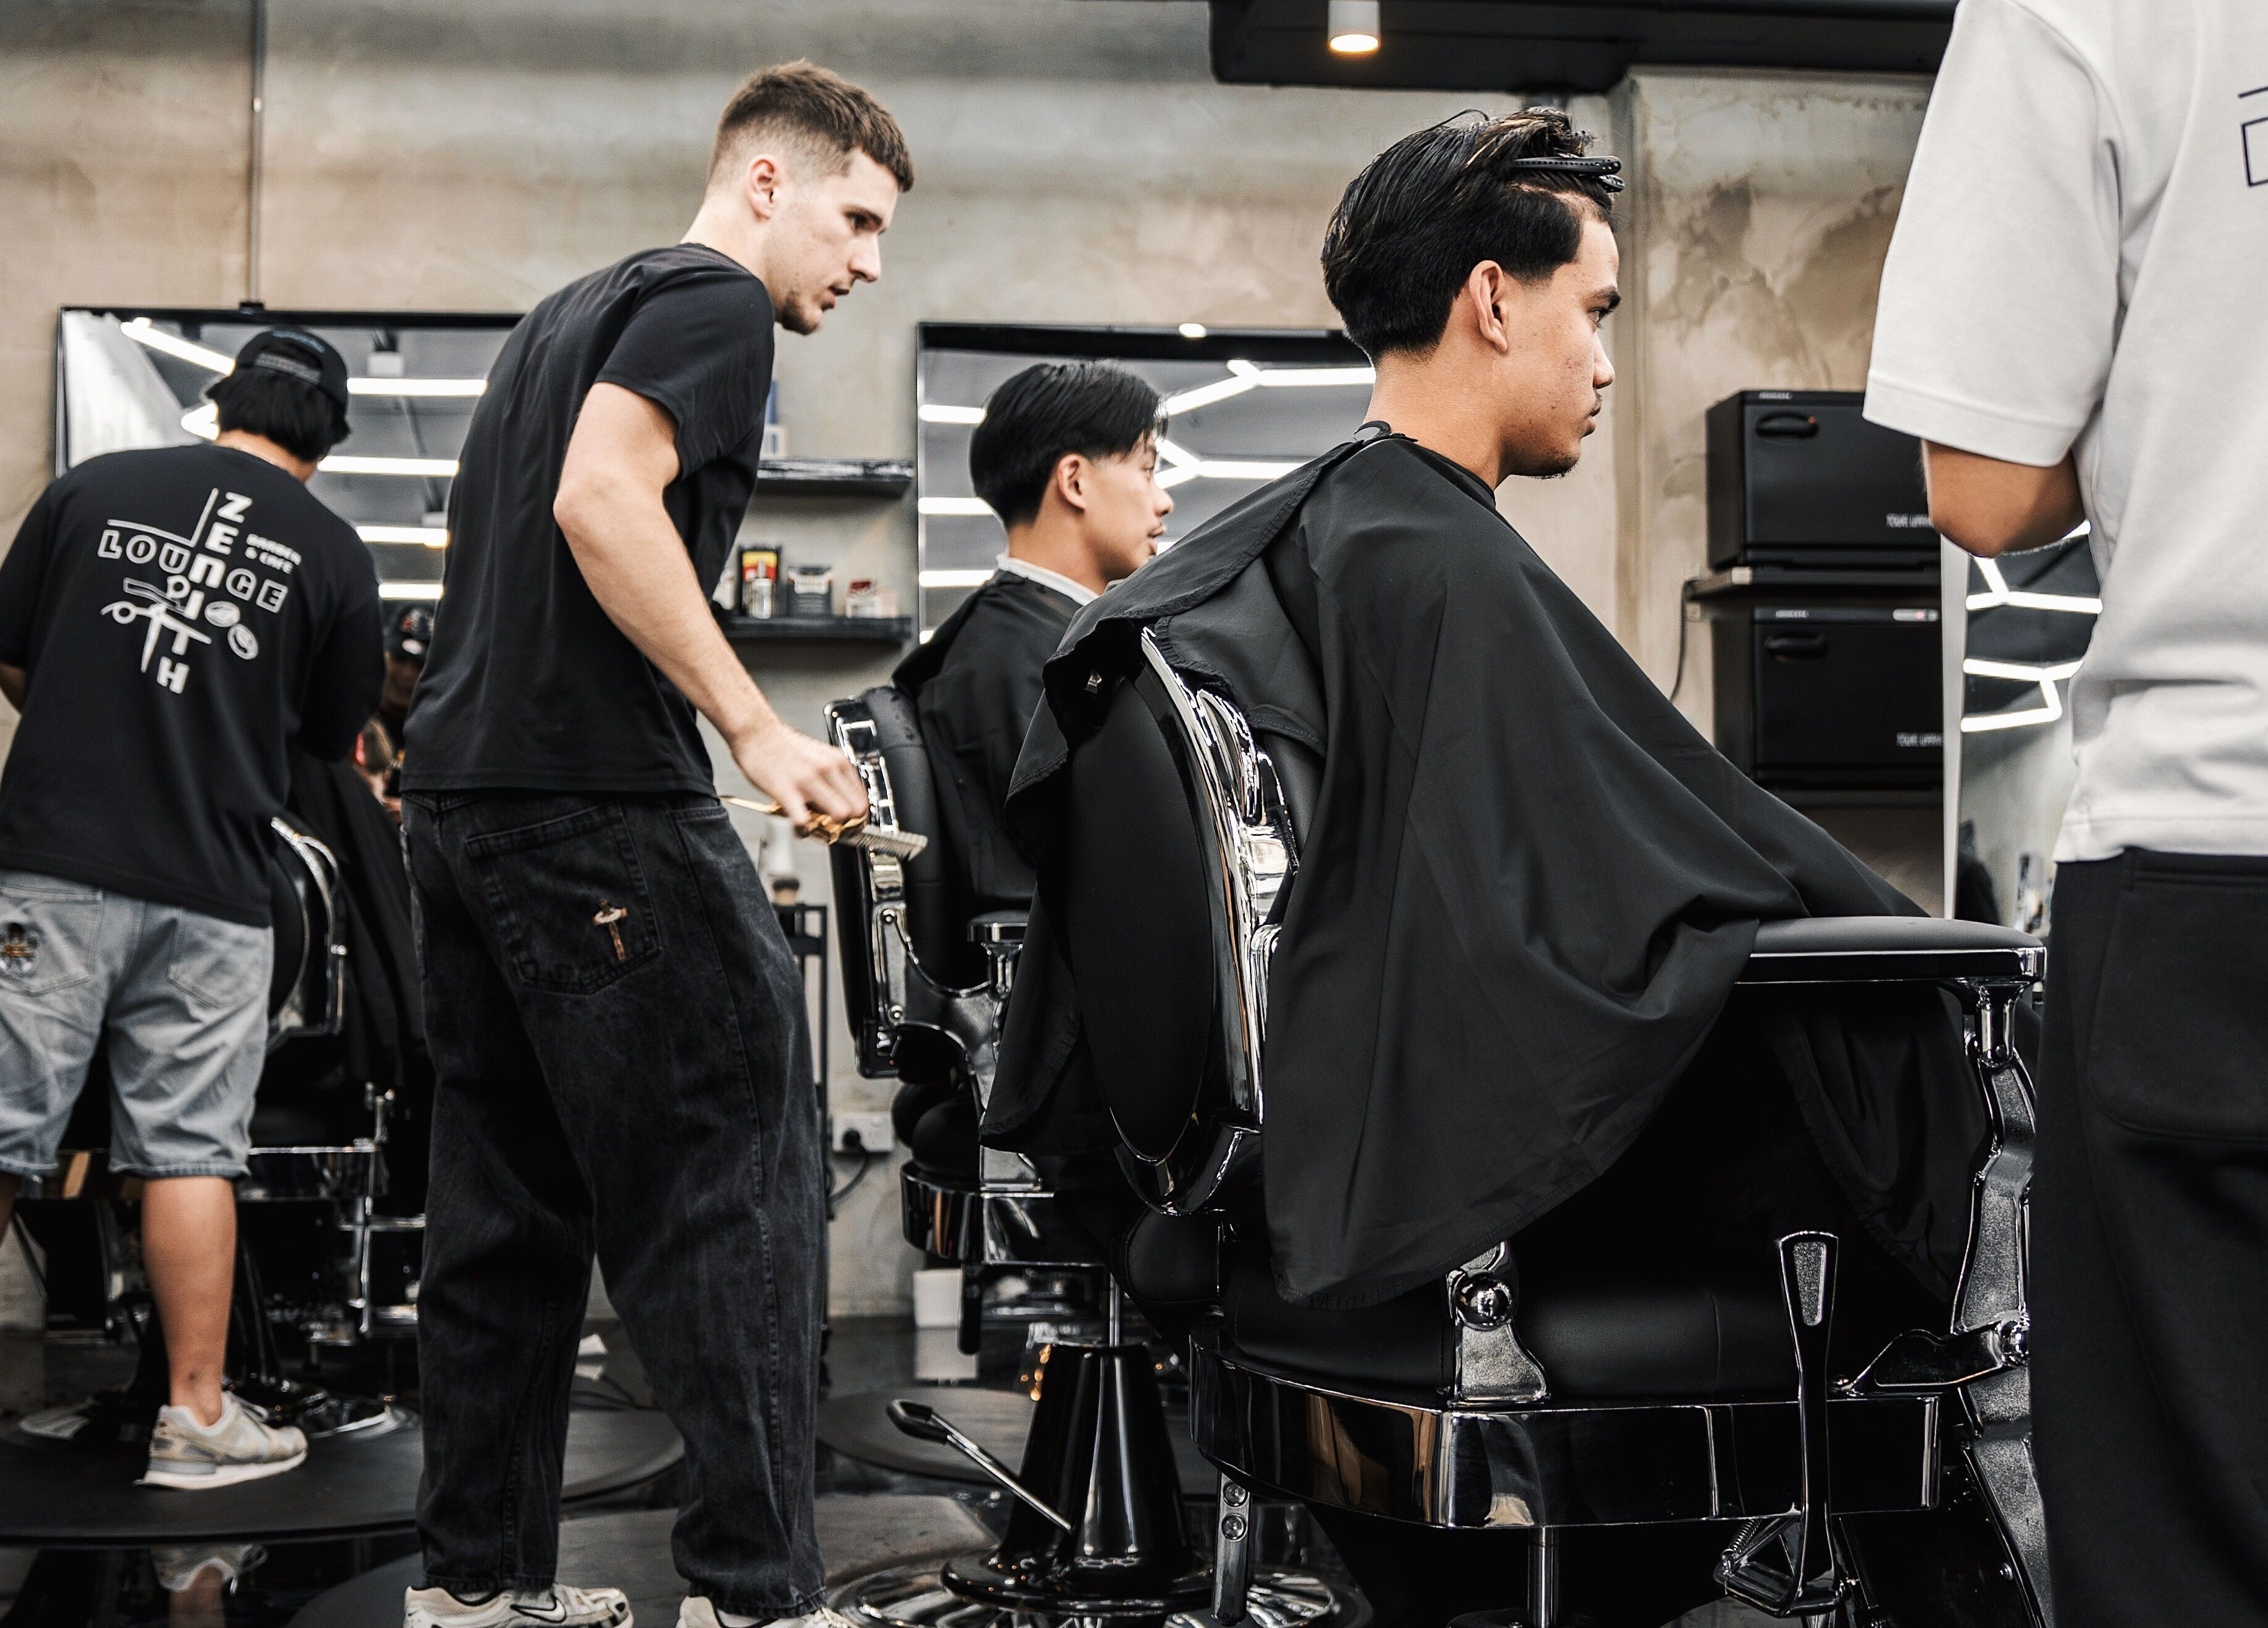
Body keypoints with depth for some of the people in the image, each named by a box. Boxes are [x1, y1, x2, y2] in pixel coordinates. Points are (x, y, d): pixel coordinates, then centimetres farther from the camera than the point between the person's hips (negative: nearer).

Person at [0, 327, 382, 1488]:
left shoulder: (93, 488, 6)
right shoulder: (334, 555, 4)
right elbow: (335, 741, 14)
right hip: (208, 890, 0)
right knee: (190, 1153, 4)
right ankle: (197, 1417, 10)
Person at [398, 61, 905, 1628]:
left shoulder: (573, 309, 24)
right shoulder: (714, 301, -5)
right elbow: (603, 502, -20)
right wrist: (757, 725, -20)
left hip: (462, 792, 10)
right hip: (598, 796, -10)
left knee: (514, 1208, 13)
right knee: (740, 1191, -6)